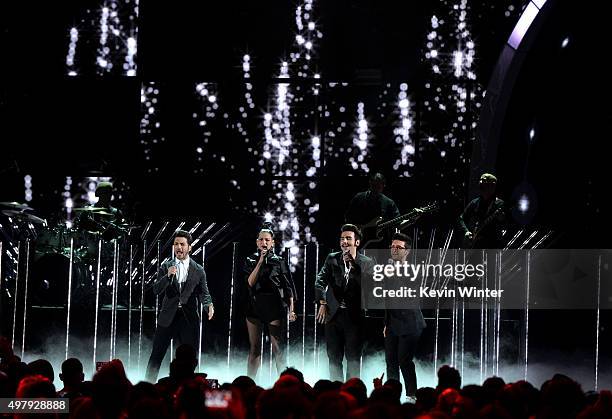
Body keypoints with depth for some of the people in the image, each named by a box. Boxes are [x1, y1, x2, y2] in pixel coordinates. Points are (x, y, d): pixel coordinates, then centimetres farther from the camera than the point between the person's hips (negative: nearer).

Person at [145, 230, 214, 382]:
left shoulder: (198, 270, 6)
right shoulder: (166, 267, 6)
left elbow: (203, 293, 4)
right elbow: (156, 290, -2)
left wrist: (209, 306, -18)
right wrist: (168, 276, -19)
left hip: (189, 319, 0)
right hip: (168, 318, 0)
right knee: (156, 355, 0)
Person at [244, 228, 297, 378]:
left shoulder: (279, 262, 5)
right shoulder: (250, 261, 9)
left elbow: (289, 287, 4)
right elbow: (250, 282, -5)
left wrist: (291, 309, -4)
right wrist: (260, 262, -10)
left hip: (274, 308, -2)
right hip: (255, 307, 2)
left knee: (277, 348, -6)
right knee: (254, 348, 3)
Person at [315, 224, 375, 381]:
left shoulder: (367, 263, 2)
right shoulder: (332, 259, 8)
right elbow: (320, 281, 1)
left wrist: (353, 265, -16)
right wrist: (323, 303, -11)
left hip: (354, 316, -2)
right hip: (333, 314, 2)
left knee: (353, 358, -3)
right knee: (334, 358, 6)